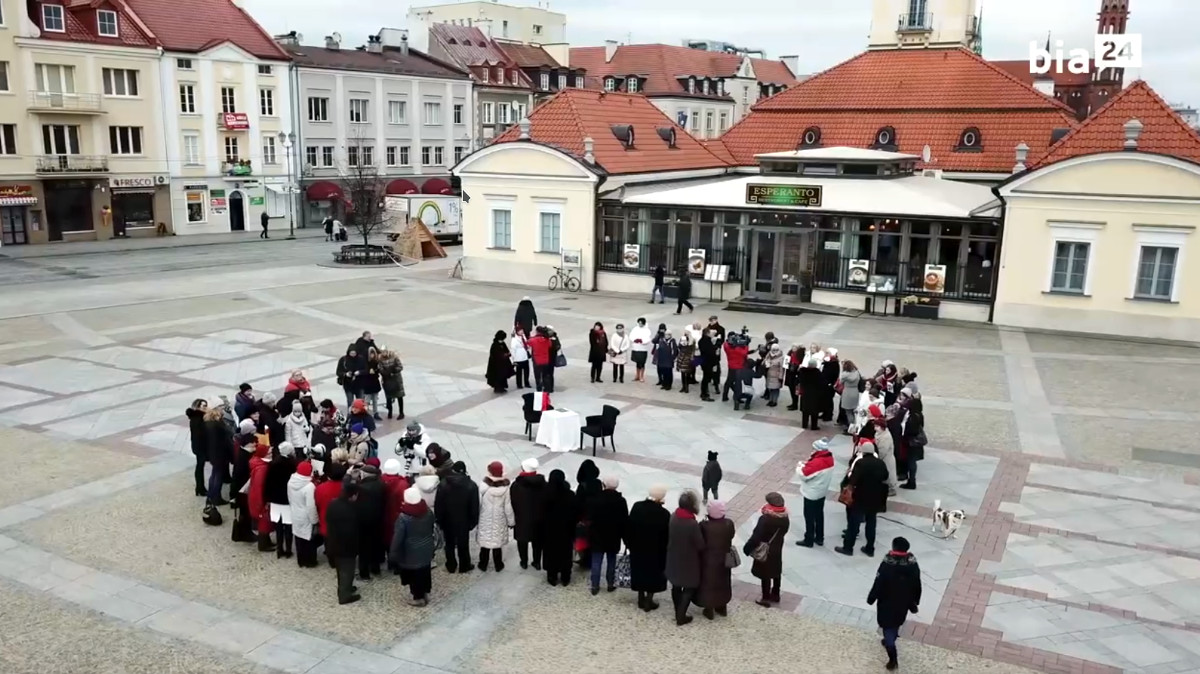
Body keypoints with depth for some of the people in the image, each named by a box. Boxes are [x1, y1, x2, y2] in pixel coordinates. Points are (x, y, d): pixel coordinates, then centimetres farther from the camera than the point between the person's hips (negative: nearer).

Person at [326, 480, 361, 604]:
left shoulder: (333, 504, -3)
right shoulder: (352, 509, -27)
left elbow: (328, 522, 8)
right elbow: (354, 531, -23)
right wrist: (355, 547, -12)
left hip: (334, 543, 8)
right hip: (347, 546, -8)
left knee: (341, 569, 25)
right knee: (347, 570, 7)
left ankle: (344, 588, 41)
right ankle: (344, 596, 16)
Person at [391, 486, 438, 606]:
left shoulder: (403, 517, -23)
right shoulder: (428, 512, -5)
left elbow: (398, 538, -20)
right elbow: (432, 529, 10)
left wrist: (393, 554, -10)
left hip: (411, 553, -6)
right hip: (426, 550, 6)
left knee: (414, 574, 9)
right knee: (425, 571, 19)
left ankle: (419, 597, 19)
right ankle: (425, 593, 32)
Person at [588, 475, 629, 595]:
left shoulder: (596, 499, -9)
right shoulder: (621, 501, -9)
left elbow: (590, 518, -5)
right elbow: (624, 521, -5)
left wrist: (590, 534, 4)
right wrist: (624, 537, 5)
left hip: (597, 535, 0)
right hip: (613, 536, 0)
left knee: (596, 562, 5)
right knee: (611, 561, 14)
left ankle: (595, 586, 7)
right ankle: (611, 584, 21)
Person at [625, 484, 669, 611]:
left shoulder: (637, 506, -11)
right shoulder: (663, 513, -22)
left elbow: (628, 527, -2)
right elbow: (665, 536, -15)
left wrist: (629, 543, 10)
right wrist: (664, 552, -1)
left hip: (637, 548, 4)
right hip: (655, 551, -4)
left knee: (640, 572, 19)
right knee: (652, 575, 14)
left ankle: (641, 599, 31)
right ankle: (648, 601, 21)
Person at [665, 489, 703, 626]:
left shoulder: (673, 517, -10)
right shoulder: (692, 524, -29)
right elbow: (700, 546, -18)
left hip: (674, 559, 6)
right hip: (688, 561, -6)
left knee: (676, 586, 21)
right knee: (689, 588, 13)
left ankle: (678, 613, 36)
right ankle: (681, 617, 19)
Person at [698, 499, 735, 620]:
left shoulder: (704, 526, -27)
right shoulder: (729, 524, -18)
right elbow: (731, 536, 1)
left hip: (708, 560, -3)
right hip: (723, 559, 3)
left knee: (708, 583, 16)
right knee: (722, 582, 23)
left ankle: (709, 610, 27)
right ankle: (722, 607, 38)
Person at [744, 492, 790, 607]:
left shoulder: (765, 519, -30)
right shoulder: (785, 518, -9)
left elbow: (756, 537, -25)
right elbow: (784, 531, 6)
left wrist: (747, 548, -13)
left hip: (764, 551, -7)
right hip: (777, 550, 7)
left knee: (765, 575, 8)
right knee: (776, 573, 22)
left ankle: (766, 599, 20)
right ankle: (775, 595, 38)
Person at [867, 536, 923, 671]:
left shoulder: (887, 565, -29)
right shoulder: (913, 565, -14)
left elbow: (878, 585, -21)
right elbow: (917, 587, -2)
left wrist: (871, 598, -3)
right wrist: (914, 603, 13)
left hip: (887, 604, -5)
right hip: (903, 603, 5)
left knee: (888, 628, 9)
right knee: (896, 624, 29)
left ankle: (893, 659, 9)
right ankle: (890, 641, 53)